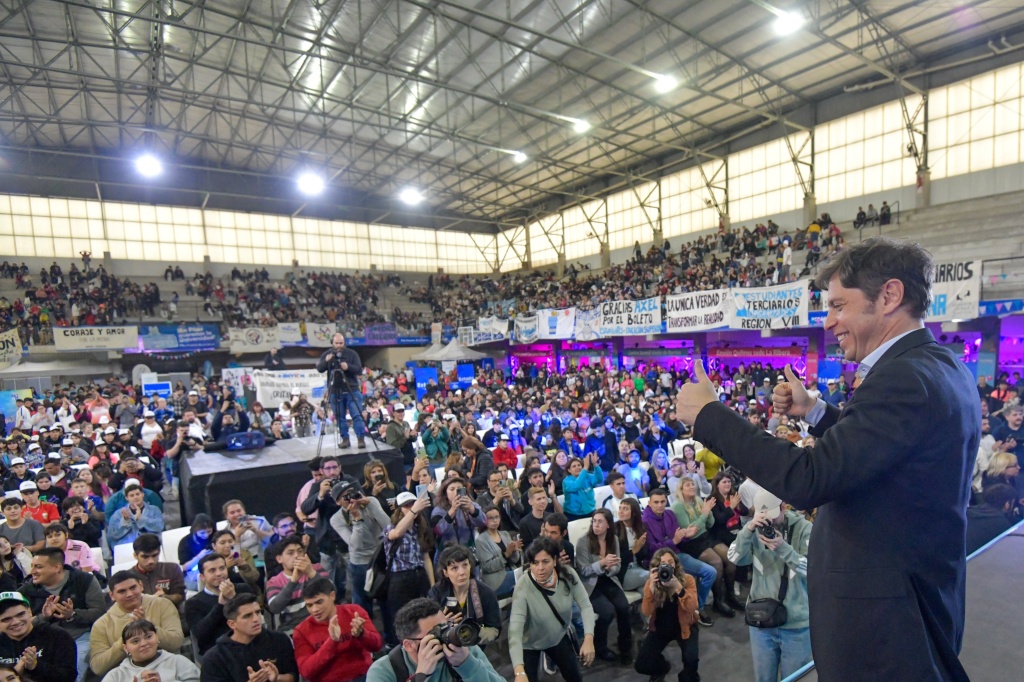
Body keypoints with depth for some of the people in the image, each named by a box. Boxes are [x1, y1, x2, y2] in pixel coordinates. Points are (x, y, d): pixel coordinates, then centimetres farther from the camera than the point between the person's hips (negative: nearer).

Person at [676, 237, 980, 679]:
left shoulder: (903, 378, -26)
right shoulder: (944, 367, 5)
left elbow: (808, 480, -32)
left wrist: (708, 414, -26)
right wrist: (813, 411, 6)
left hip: (880, 617, -9)